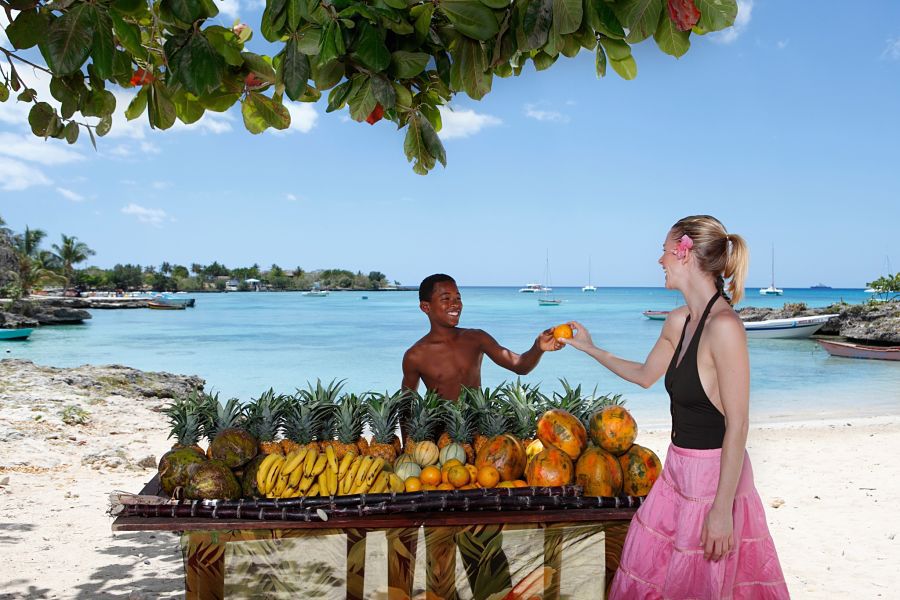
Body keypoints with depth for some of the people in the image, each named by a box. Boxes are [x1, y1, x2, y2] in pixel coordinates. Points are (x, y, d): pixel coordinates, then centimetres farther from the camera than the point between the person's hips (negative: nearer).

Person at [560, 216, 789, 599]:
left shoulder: (723, 326, -22)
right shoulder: (678, 321, 4)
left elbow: (737, 426, -22)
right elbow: (645, 375, 22)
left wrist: (722, 509, -21)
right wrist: (591, 349, 25)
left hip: (715, 476, -8)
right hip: (679, 468, 8)